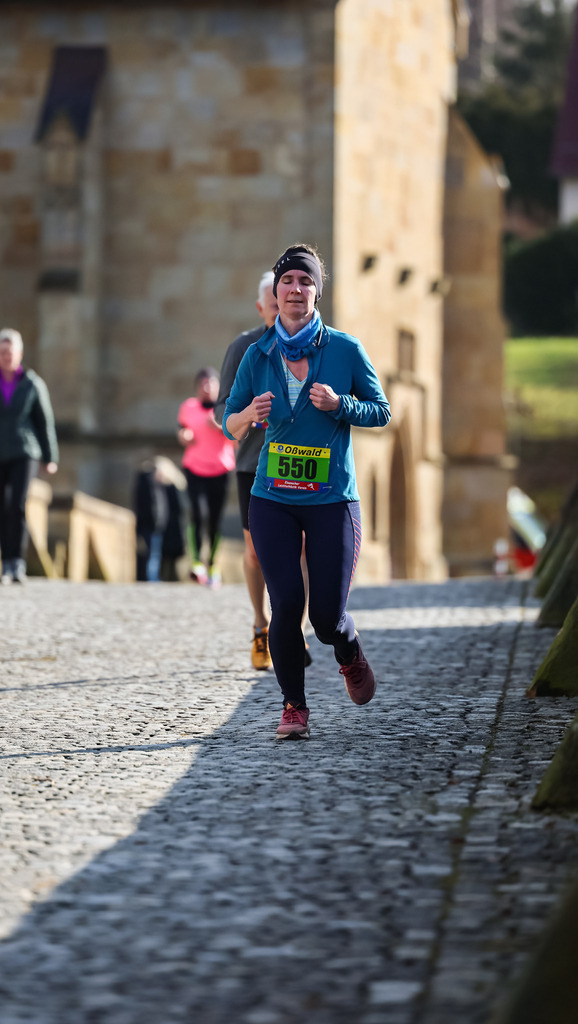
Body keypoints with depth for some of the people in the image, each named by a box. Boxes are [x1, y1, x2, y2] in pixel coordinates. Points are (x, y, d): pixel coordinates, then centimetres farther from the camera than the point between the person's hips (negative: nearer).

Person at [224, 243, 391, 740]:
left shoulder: (345, 349, -3)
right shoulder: (259, 355, 3)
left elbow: (381, 411, 4)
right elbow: (230, 425, 9)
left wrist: (339, 405, -15)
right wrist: (251, 414, -14)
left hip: (332, 498, -1)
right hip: (273, 499, 1)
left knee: (327, 615, -4)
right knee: (286, 606, -8)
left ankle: (351, 656, 32)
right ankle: (294, 705, 10)